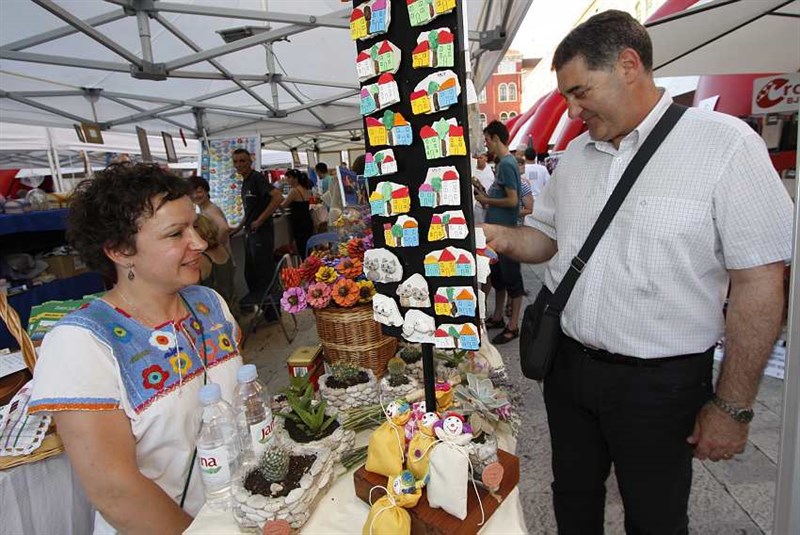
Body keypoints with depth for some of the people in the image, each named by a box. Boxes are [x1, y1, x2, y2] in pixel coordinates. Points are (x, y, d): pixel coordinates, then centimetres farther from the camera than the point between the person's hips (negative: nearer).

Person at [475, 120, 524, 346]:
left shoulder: (507, 163, -16)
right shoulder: (504, 162, 13)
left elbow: (512, 200, -21)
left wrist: (486, 200, -10)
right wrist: (485, 195, 7)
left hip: (506, 230, -10)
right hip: (498, 228, 10)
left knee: (511, 277, 0)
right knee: (497, 274, 18)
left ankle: (513, 326, 11)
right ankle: (497, 317, 31)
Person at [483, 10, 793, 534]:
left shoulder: (726, 145, -14)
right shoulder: (575, 153, 4)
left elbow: (758, 284, -14)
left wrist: (733, 407, -11)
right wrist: (503, 238, -9)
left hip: (659, 384, -4)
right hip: (568, 367, 5)